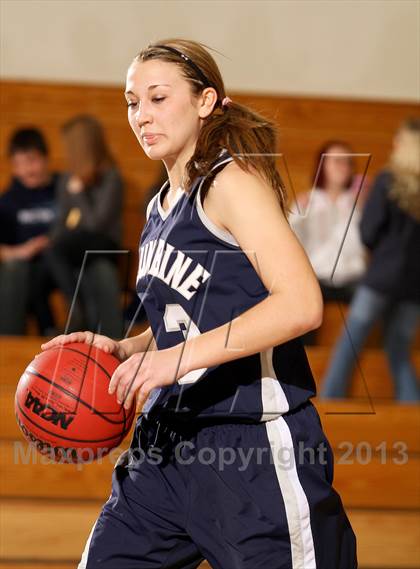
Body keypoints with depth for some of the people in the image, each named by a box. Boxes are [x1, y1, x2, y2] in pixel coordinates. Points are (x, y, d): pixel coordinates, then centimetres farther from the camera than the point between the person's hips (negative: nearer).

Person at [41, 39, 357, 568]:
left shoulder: (232, 182, -9)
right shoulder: (160, 209, 15)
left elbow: (300, 303, -22)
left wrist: (182, 356, -24)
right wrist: (123, 349, 8)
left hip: (255, 450, -8)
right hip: (168, 441, 8)